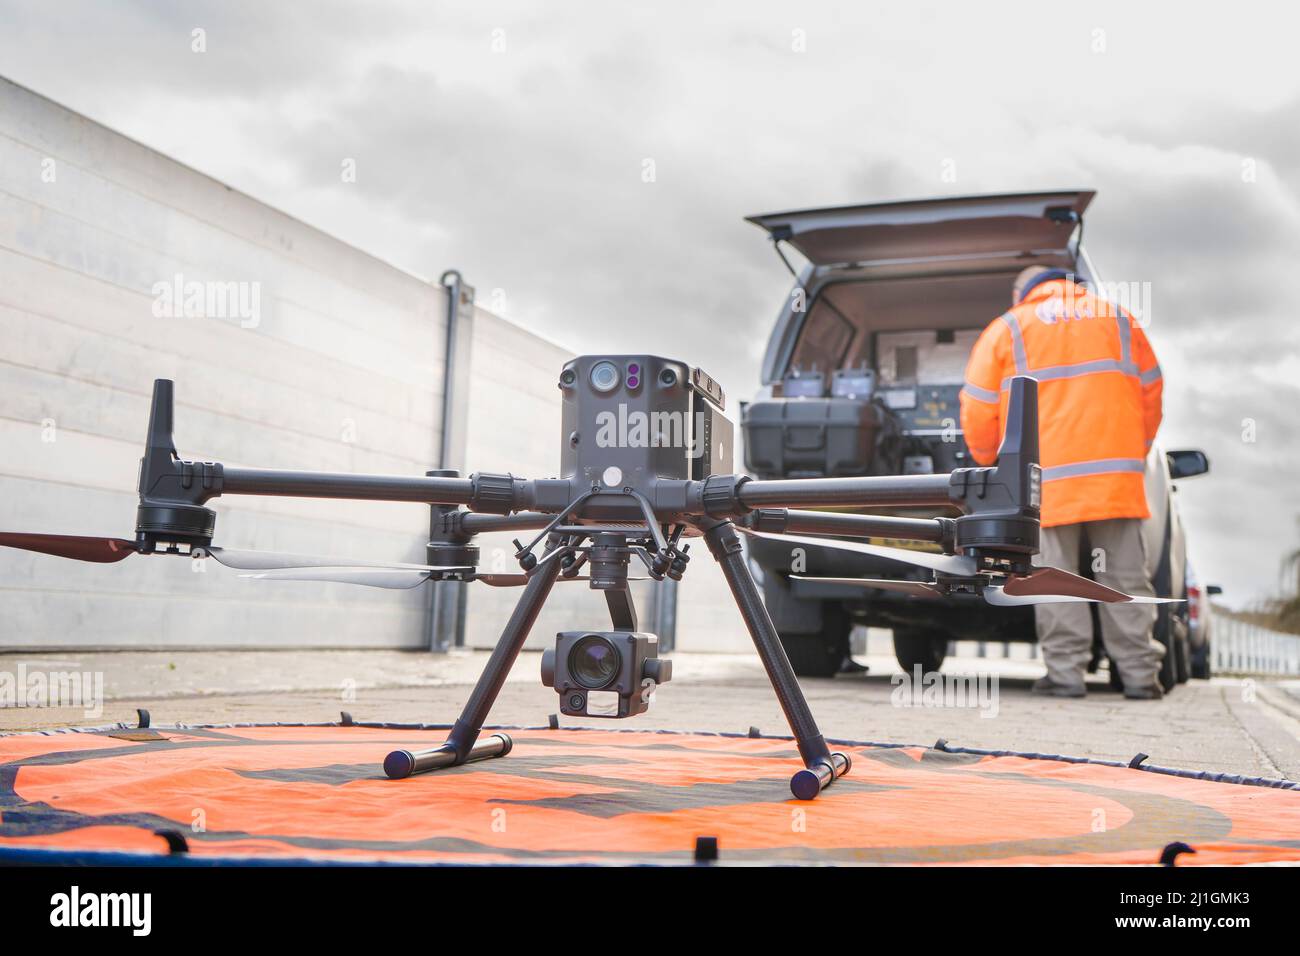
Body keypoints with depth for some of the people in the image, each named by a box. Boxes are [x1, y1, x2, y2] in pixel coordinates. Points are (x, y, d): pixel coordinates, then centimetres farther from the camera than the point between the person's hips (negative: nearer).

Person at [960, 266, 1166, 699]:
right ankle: (1139, 674, 7)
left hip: (1045, 480, -2)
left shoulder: (1006, 330, 9)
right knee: (1124, 577, 6)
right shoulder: (1119, 320, 18)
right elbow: (1151, 392, 19)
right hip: (1117, 474, 3)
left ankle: (1066, 672, 1)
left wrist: (988, 460, 22)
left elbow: (978, 412, 6)